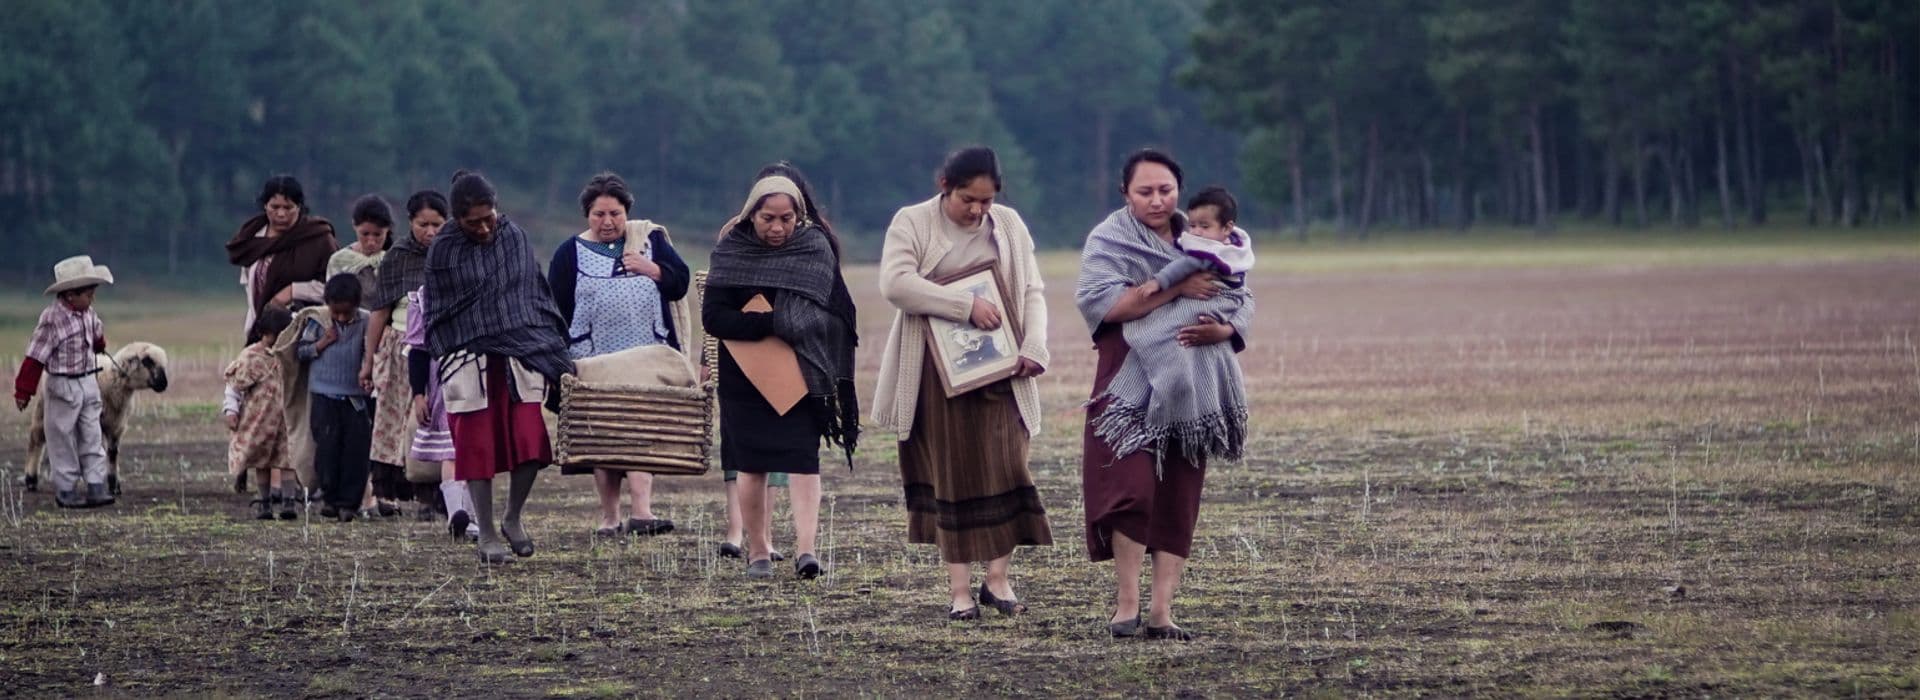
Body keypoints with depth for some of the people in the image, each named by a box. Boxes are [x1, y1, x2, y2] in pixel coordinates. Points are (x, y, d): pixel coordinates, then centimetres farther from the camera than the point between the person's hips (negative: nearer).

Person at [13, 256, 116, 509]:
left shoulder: (87, 314, 1)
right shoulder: (52, 320, -20)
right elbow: (35, 356, -18)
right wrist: (23, 392, -15)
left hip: (88, 383, 7)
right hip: (63, 386, -7)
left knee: (92, 438, 5)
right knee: (64, 441, 4)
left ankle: (96, 487, 6)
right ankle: (65, 491, 12)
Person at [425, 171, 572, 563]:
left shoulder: (515, 238, 8)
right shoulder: (444, 251, 0)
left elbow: (538, 295, 15)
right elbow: (434, 315, 5)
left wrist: (556, 353, 12)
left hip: (521, 352, 2)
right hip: (469, 361, -2)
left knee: (531, 442, -8)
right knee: (478, 447, -1)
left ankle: (513, 520, 15)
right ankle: (487, 536, 9)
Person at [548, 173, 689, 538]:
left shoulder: (650, 240, 9)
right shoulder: (569, 254, 5)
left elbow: (680, 282, 7)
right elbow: (556, 312, 4)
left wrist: (650, 269, -9)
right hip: (594, 361, 0)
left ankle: (642, 511, -19)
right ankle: (609, 516, 12)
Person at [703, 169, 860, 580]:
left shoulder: (815, 250, 0)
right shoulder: (732, 252, -3)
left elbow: (837, 315, 2)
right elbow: (712, 316, -11)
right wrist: (772, 323, -23)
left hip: (802, 376, 0)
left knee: (803, 460, -11)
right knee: (751, 466, 4)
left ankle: (805, 548, -18)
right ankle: (758, 551, 14)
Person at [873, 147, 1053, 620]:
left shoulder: (1009, 225, 9)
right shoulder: (912, 224, -1)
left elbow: (1033, 292, 8)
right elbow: (895, 283, -17)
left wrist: (1034, 348, -9)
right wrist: (966, 306, -22)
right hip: (938, 375, -2)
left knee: (1005, 468, -5)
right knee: (952, 475, -1)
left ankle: (998, 580, 4)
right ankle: (960, 590, 2)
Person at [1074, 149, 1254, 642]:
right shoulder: (1110, 240, 0)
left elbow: (1242, 300, 10)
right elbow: (1098, 301, -16)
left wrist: (1223, 329, -14)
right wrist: (1176, 287, -18)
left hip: (1190, 392, 4)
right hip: (1132, 388, -4)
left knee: (1179, 498, 2)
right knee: (1131, 487, -13)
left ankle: (1162, 610, 4)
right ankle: (1126, 601, -3)